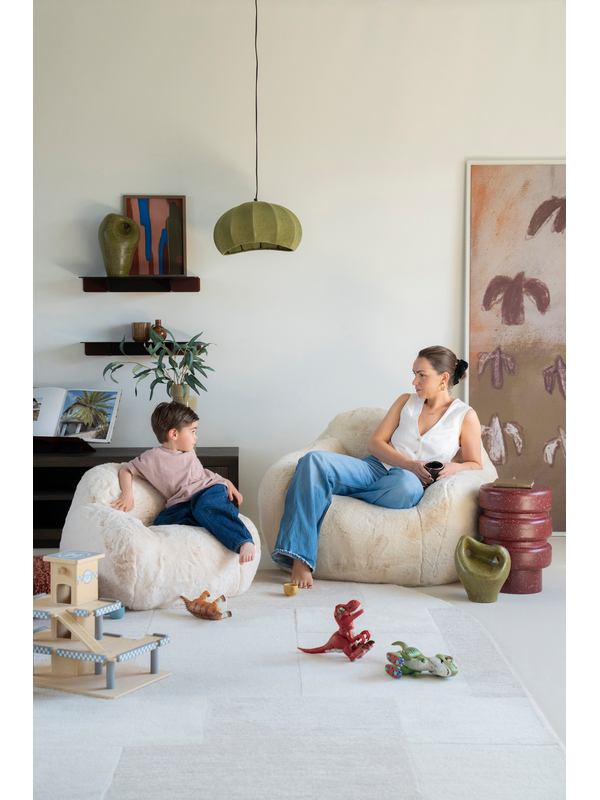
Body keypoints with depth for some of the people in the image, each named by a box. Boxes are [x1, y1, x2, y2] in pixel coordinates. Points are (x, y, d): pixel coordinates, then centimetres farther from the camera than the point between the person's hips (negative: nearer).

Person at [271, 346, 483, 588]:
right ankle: (300, 560, -36)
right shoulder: (406, 401, 17)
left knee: (407, 486, -44)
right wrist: (409, 464, -8)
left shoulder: (466, 416, 9)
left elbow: (475, 465, 11)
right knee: (314, 461, -26)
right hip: (374, 468, 3)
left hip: (409, 479, -3)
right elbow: (375, 443, 9)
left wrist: (454, 468, -13)